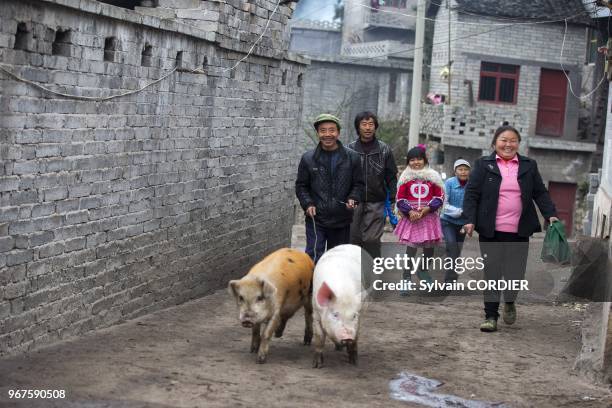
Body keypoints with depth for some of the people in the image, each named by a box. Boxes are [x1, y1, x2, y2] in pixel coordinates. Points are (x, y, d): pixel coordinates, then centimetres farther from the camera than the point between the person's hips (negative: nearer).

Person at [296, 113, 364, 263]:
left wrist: (353, 199, -13)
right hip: (316, 219, -2)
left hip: (342, 221, 2)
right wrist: (308, 204, -9)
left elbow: (359, 184, 6)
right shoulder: (308, 158, 1)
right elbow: (301, 186, 7)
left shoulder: (351, 157, 2)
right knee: (314, 257, -12)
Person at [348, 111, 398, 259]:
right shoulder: (350, 149, 5)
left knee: (372, 240, -7)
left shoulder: (384, 150, 6)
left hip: (376, 204, -1)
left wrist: (393, 201, 1)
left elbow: (392, 178, 8)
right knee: (354, 239, 3)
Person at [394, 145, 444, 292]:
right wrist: (409, 211, -13)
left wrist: (427, 209, -12)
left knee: (429, 246, 11)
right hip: (411, 217, -2)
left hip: (429, 216, 2)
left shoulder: (433, 176, 2)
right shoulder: (405, 177, 1)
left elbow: (439, 197, 2)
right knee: (411, 247, -8)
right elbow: (400, 199, 1)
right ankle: (406, 278, -2)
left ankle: (423, 270, 36)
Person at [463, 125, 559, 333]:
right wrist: (470, 220, -9)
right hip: (490, 231, -2)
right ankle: (491, 316, 10)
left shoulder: (529, 166, 11)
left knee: (515, 273, 2)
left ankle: (509, 301, 32)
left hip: (519, 232, 2)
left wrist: (550, 214, 0)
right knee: (492, 273, 1)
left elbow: (540, 193, 13)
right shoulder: (483, 165, 4)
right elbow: (471, 194, 1)